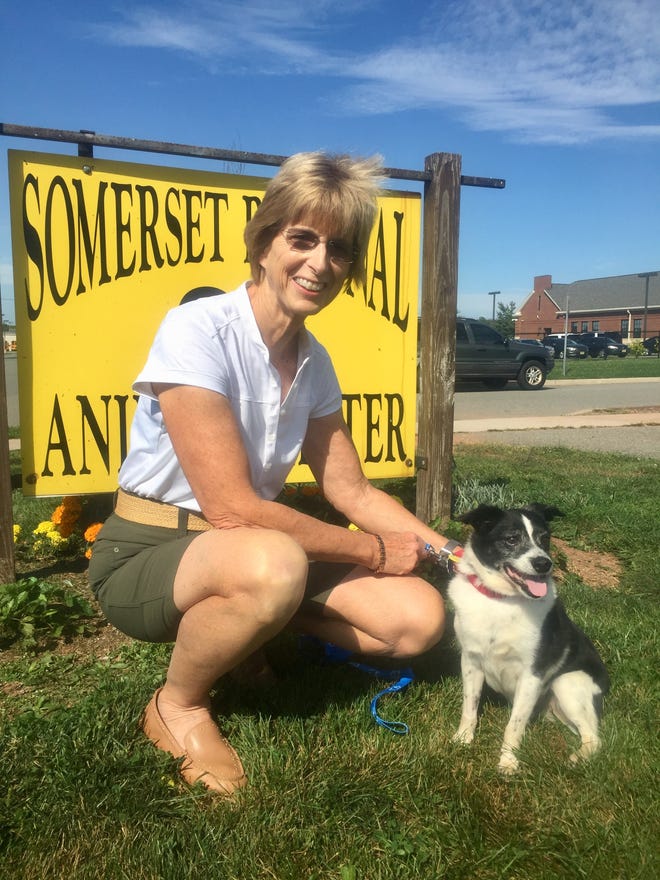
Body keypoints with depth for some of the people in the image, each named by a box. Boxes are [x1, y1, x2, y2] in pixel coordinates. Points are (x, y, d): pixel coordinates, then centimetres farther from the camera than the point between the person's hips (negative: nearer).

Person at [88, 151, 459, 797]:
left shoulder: (315, 363, 1)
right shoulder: (196, 331, -21)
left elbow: (351, 491, 8)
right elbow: (230, 507, -25)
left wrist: (445, 550, -5)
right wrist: (375, 551, -16)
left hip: (242, 550, 6)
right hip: (143, 554, -6)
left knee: (419, 618, -8)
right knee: (275, 566, -39)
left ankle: (236, 628, 12)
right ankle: (177, 704, -6)